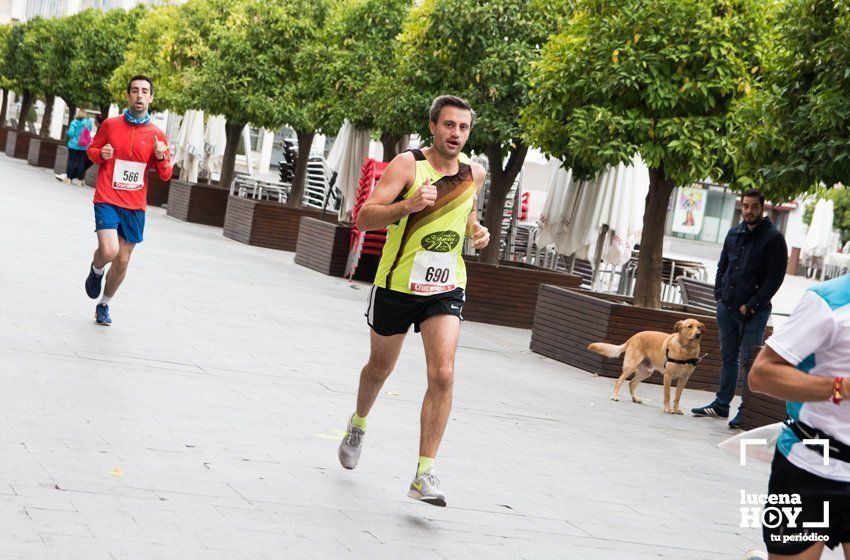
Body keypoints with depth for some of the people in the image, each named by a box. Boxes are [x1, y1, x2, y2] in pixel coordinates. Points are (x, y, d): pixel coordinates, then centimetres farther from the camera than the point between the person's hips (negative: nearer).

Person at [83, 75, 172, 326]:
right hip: (107, 199, -2)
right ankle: (97, 270, 16)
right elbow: (91, 149, 13)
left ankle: (104, 305, 31)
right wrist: (101, 154, -9)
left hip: (135, 205, 2)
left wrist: (161, 157, -15)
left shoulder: (156, 135, 1)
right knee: (109, 251, -21)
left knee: (122, 261, 9)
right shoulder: (110, 124, -1)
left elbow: (165, 175, 5)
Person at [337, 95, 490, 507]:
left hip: (445, 289, 2)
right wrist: (408, 205, -34)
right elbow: (364, 218, -19)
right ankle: (357, 425, 51)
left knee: (443, 375, -17)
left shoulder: (474, 173, 2)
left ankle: (425, 474, -13)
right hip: (397, 284, -2)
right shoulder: (407, 165, -13)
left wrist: (476, 230, 3)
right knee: (380, 368, 18)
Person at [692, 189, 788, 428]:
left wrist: (753, 304, -14)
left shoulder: (773, 238, -7)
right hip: (727, 307, 6)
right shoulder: (734, 234, 12)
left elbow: (775, 276, -11)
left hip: (754, 312, -6)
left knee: (748, 361, -6)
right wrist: (719, 293, 7)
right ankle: (721, 405, 23)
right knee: (728, 358, 14)